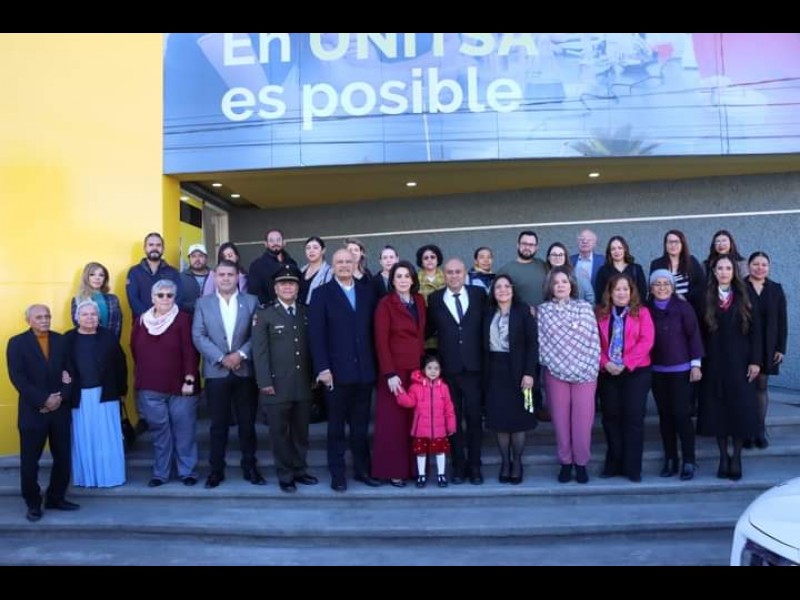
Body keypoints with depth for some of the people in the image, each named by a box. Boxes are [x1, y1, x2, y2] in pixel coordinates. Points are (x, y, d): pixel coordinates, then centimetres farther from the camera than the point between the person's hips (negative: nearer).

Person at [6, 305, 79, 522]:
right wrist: (43, 400, -17)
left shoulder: (61, 341, 8)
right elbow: (17, 378, -10)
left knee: (63, 457, 8)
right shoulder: (17, 343, -1)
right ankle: (33, 504, 19)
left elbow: (70, 371, 4)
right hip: (32, 411, -3)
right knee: (30, 461, 5)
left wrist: (61, 397, -11)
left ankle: (56, 498, 23)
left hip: (60, 409, 3)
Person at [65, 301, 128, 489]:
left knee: (107, 438, 4)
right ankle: (85, 477, 16)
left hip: (105, 394, 0)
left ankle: (110, 476, 12)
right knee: (83, 438, 7)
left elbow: (120, 364, 3)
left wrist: (122, 390, 1)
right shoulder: (68, 339, 1)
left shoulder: (108, 337, 2)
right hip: (80, 396, 0)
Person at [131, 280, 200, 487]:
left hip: (180, 387, -3)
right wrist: (140, 380, 11)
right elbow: (135, 352, 13)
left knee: (184, 431, 4)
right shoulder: (141, 321, 8)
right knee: (159, 432, 10)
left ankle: (187, 472, 15)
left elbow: (190, 352, -8)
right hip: (150, 389, 3)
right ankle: (160, 472, 21)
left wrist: (189, 379, -12)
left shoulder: (183, 319, -5)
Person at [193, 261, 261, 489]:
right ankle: (216, 470, 17)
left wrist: (241, 354, -14)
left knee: (247, 423, 7)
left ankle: (250, 467, 19)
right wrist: (221, 358, -12)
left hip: (245, 371, 0)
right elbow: (198, 337, -2)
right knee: (218, 424, 6)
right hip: (216, 372, 0)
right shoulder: (203, 303, 6)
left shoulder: (251, 301, 6)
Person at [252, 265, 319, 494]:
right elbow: (260, 351, -5)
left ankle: (300, 470, 25)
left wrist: (314, 375, 7)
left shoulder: (307, 313, 12)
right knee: (280, 432, 4)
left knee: (301, 431, 11)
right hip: (277, 385, -3)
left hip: (304, 384, 3)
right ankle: (285, 476, 15)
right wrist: (265, 382, -12)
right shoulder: (264, 315, 1)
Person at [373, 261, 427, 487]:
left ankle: (413, 467, 16)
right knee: (393, 420, 1)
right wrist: (390, 374, -15)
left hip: (417, 369, 5)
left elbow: (421, 334, 13)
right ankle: (393, 470, 10)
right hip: (395, 370, -4)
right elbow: (381, 341, -9)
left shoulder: (420, 301, 10)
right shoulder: (386, 304, -5)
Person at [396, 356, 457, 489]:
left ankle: (441, 475, 23)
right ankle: (421, 475, 21)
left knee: (440, 450, 9)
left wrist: (451, 424, 4)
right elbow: (409, 402, -5)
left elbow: (449, 407, 4)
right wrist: (400, 393, -20)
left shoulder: (443, 387, 2)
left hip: (439, 428, 1)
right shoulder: (416, 386, -2)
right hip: (421, 428, -1)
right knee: (421, 451, 7)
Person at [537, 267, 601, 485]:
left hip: (585, 372, 0)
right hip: (555, 372, 1)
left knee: (583, 419, -1)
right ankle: (565, 462, 17)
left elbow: (594, 339, 2)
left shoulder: (585, 307, 5)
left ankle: (581, 463, 13)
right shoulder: (543, 310, 5)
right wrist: (549, 364, -6)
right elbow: (541, 341, 2)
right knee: (560, 419, 4)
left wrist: (591, 367, -5)